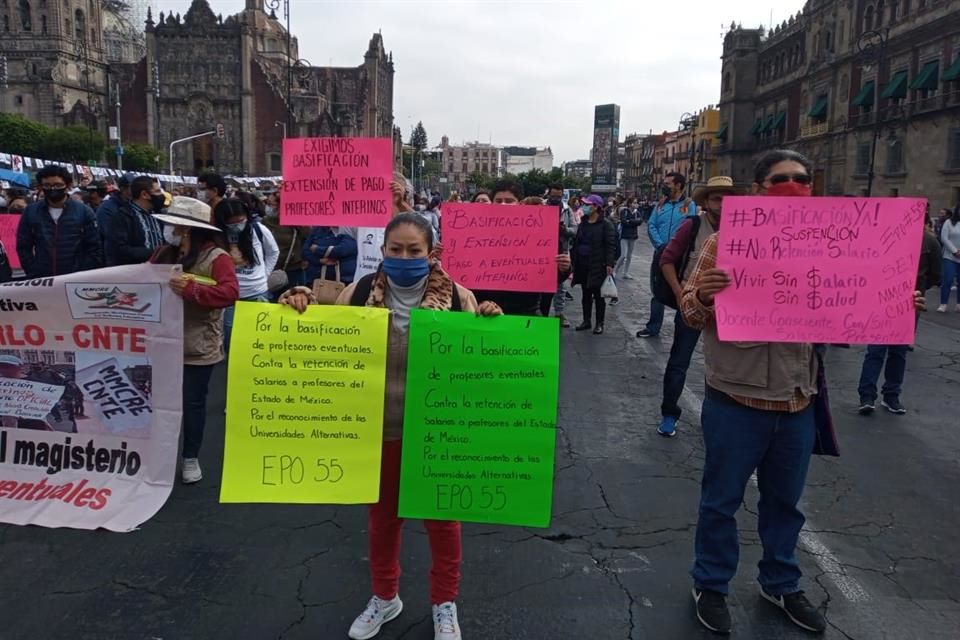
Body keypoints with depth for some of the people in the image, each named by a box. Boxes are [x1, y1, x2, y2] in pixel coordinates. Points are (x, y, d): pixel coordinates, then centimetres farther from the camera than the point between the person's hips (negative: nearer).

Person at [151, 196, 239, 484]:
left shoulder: (216, 257, -12)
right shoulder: (164, 253, 9)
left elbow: (230, 292, -24)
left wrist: (191, 289, -34)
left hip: (197, 347, -6)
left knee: (193, 402, 6)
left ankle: (191, 459, 23)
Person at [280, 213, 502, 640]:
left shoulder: (457, 297, -9)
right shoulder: (359, 293, -5)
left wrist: (489, 322, -20)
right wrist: (302, 307, -10)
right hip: (378, 428, 2)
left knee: (441, 516, 15)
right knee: (382, 514, 20)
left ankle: (444, 604, 38)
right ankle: (384, 597, 44)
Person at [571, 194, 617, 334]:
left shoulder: (606, 224, -7)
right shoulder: (583, 223, 12)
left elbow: (611, 245, -12)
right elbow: (576, 243, 18)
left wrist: (609, 264, -21)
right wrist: (574, 262, 14)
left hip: (598, 265, -6)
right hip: (583, 264, 6)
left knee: (598, 295, 2)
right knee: (586, 294, 12)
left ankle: (599, 323, 11)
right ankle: (586, 321, 22)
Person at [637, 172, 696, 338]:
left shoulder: (689, 205, -4)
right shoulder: (661, 204, 9)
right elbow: (651, 226, 3)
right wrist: (660, 245, -11)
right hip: (660, 253, 4)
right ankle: (653, 327, 21)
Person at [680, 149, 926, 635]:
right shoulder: (726, 241, -9)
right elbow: (691, 313, -10)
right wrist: (703, 295, -33)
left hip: (797, 401, 5)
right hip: (737, 399, -4)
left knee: (784, 500, 21)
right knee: (722, 500, 9)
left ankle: (780, 584, 41)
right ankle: (710, 585, 29)